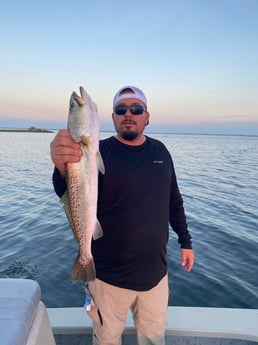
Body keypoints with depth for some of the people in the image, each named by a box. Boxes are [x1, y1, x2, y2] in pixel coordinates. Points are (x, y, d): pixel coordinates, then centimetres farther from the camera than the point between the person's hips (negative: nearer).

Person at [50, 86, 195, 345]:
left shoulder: (160, 151, 2)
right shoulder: (99, 153, -13)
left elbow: (174, 202, 10)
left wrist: (185, 241, 11)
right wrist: (63, 170, -50)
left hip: (155, 271, 4)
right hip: (110, 275, -3)